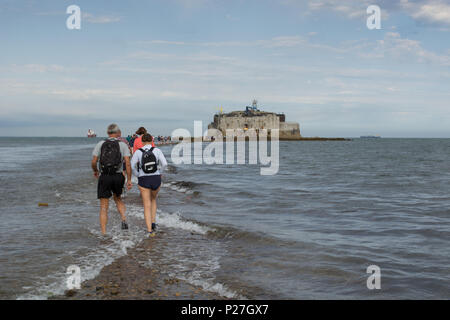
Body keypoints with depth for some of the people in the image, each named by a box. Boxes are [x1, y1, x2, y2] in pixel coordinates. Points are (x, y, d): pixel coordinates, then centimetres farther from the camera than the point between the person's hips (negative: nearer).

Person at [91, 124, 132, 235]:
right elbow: (127, 163, -7)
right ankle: (124, 219, 6)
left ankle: (103, 233, -1)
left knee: (104, 207, 4)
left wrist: (95, 171, 19)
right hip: (118, 177, 1)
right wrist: (129, 180, -3)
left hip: (104, 177, -1)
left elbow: (93, 162, -1)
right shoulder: (122, 145, 1)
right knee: (117, 198, 27)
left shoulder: (100, 144, 3)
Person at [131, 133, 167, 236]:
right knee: (153, 200, 29)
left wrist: (138, 176, 5)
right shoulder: (157, 150, -2)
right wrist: (159, 173, 5)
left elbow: (132, 166, -10)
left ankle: (150, 230, -5)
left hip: (143, 181, -1)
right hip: (156, 180, 1)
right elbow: (164, 163, -11)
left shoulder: (138, 152, -3)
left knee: (147, 206, 4)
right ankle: (153, 222, 19)